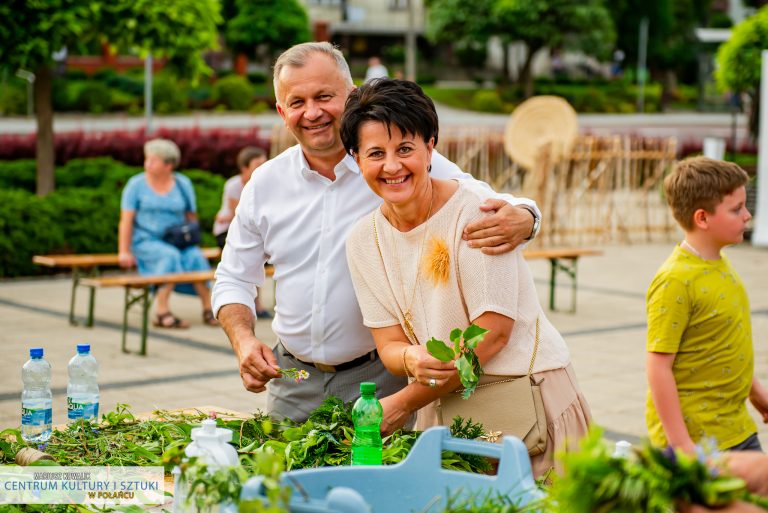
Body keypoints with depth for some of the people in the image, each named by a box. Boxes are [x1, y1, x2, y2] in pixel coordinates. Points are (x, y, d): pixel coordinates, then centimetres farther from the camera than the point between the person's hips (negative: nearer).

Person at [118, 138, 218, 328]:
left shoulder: (183, 184, 9)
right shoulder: (136, 184, 2)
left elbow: (191, 217, 14)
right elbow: (126, 220, -2)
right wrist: (124, 252, -8)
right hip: (146, 240, -3)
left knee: (196, 256, -27)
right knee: (171, 255, -33)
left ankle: (209, 309, -23)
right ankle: (162, 311, -34)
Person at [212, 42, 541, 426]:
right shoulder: (265, 184, 4)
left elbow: (485, 203, -10)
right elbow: (233, 279, 12)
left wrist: (520, 219, -35)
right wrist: (244, 341, -7)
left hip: (382, 379, -3)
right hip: (292, 380, 4)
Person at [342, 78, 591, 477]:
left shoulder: (475, 211, -15)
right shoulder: (363, 240, 2)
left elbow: (494, 333, -17)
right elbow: (389, 344, 0)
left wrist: (401, 405, -17)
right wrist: (412, 360, -26)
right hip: (444, 404, 4)